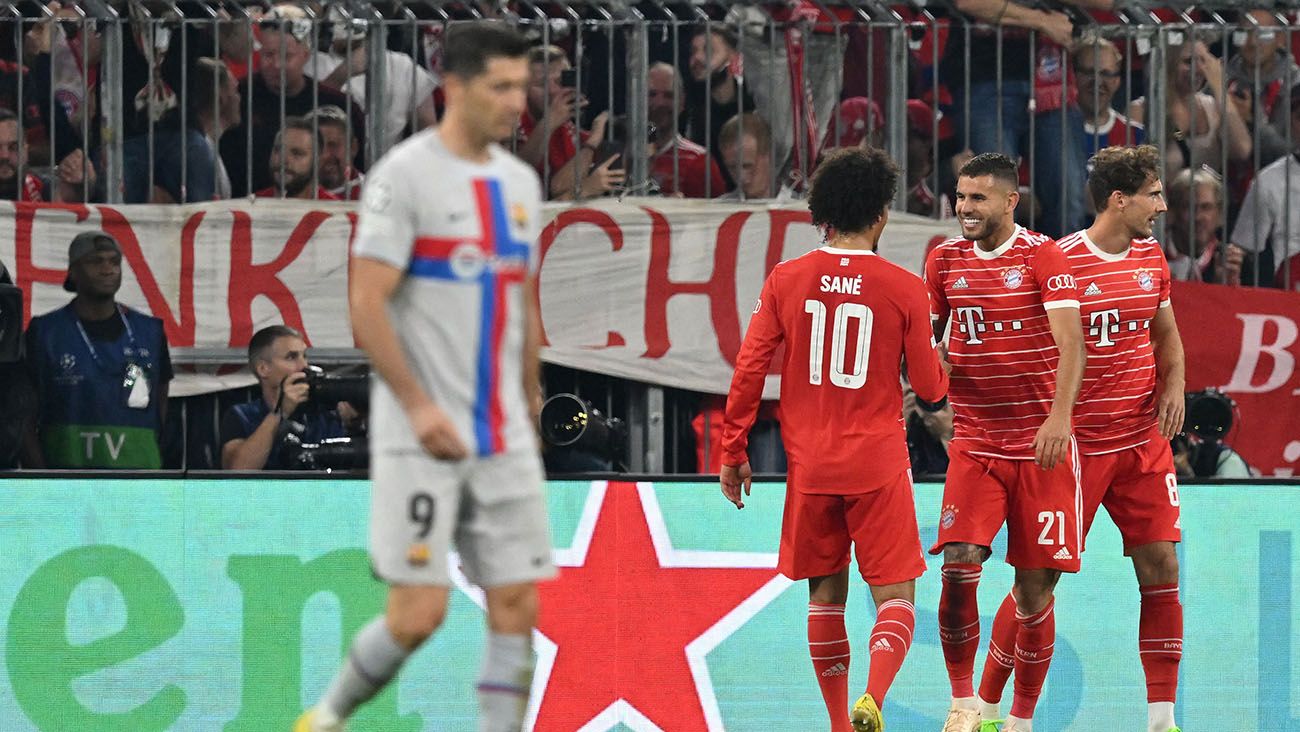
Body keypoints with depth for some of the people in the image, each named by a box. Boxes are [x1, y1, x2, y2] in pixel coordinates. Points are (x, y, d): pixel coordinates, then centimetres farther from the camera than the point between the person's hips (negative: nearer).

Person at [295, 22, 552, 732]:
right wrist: (418, 405, -19)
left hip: (504, 440, 7)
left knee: (516, 607, 0)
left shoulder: (520, 182, 13)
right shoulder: (406, 175, -9)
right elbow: (365, 302, -14)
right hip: (422, 437, -7)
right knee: (419, 613, -10)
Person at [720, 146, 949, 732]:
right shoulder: (903, 289, -5)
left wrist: (733, 452, 8)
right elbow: (931, 387, 2)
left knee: (826, 595, 15)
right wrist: (939, 365, 26)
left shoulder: (786, 280, 0)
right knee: (895, 594, 2)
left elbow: (749, 370, -1)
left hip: (810, 464, 2)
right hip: (878, 463, -2)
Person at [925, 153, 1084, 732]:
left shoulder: (1043, 256, -5)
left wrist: (1059, 417, -27)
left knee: (1035, 588, 0)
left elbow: (1070, 344, -13)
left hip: (1041, 444, -2)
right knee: (959, 566, -16)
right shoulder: (944, 260, 7)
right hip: (974, 441, 2)